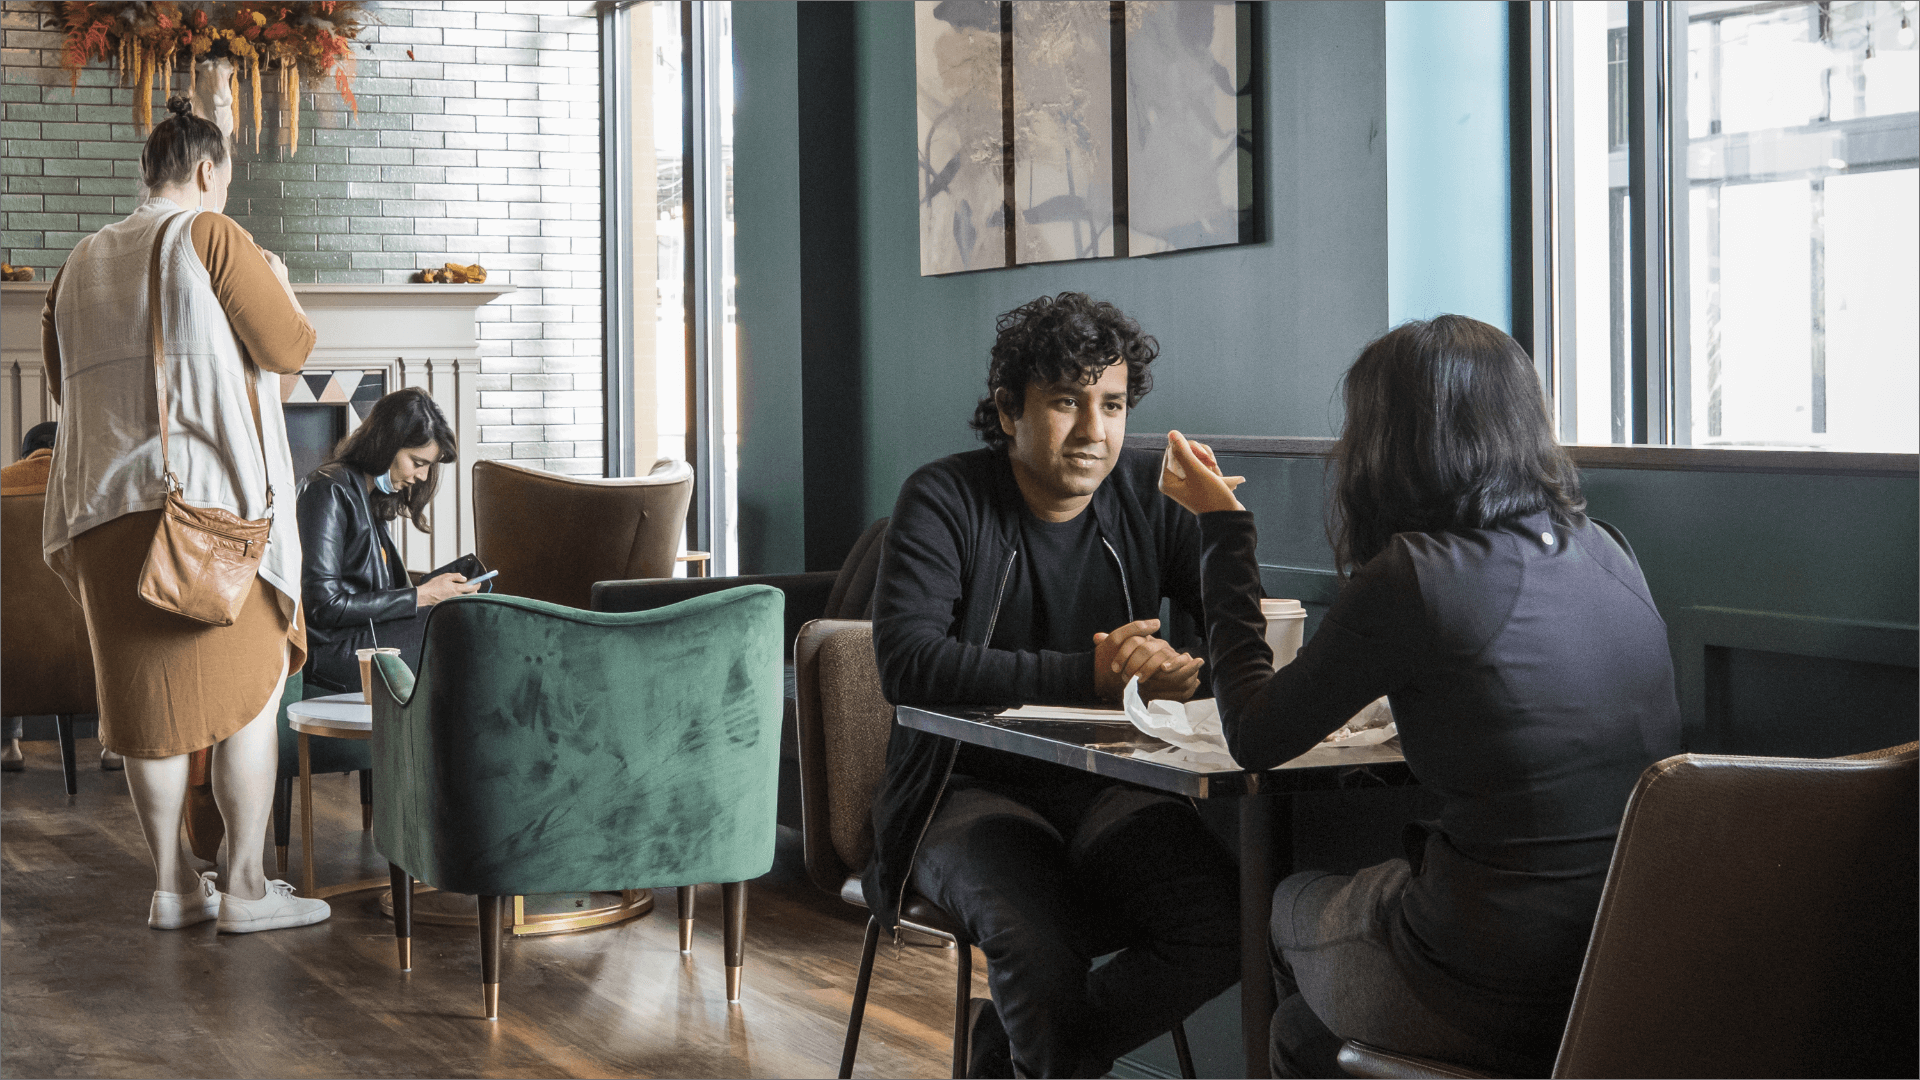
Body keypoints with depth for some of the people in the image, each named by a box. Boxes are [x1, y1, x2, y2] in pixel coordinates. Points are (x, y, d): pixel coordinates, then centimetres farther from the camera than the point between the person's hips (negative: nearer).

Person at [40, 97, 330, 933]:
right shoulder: (210, 235, -4)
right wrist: (278, 285, 14)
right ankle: (245, 886, 0)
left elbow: (60, 378, 22)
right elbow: (289, 347, -5)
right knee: (247, 683, 1)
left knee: (147, 693, 8)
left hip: (109, 503, 6)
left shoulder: (84, 260, 15)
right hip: (209, 491, -6)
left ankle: (171, 883, 12)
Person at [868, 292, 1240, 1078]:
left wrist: (1192, 673, -24)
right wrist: (1087, 675, -27)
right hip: (974, 791, -4)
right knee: (1039, 945, -34)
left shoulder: (1148, 497, 6)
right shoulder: (946, 499, -6)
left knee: (1227, 929, -23)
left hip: (1110, 791, 4)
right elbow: (907, 661, -21)